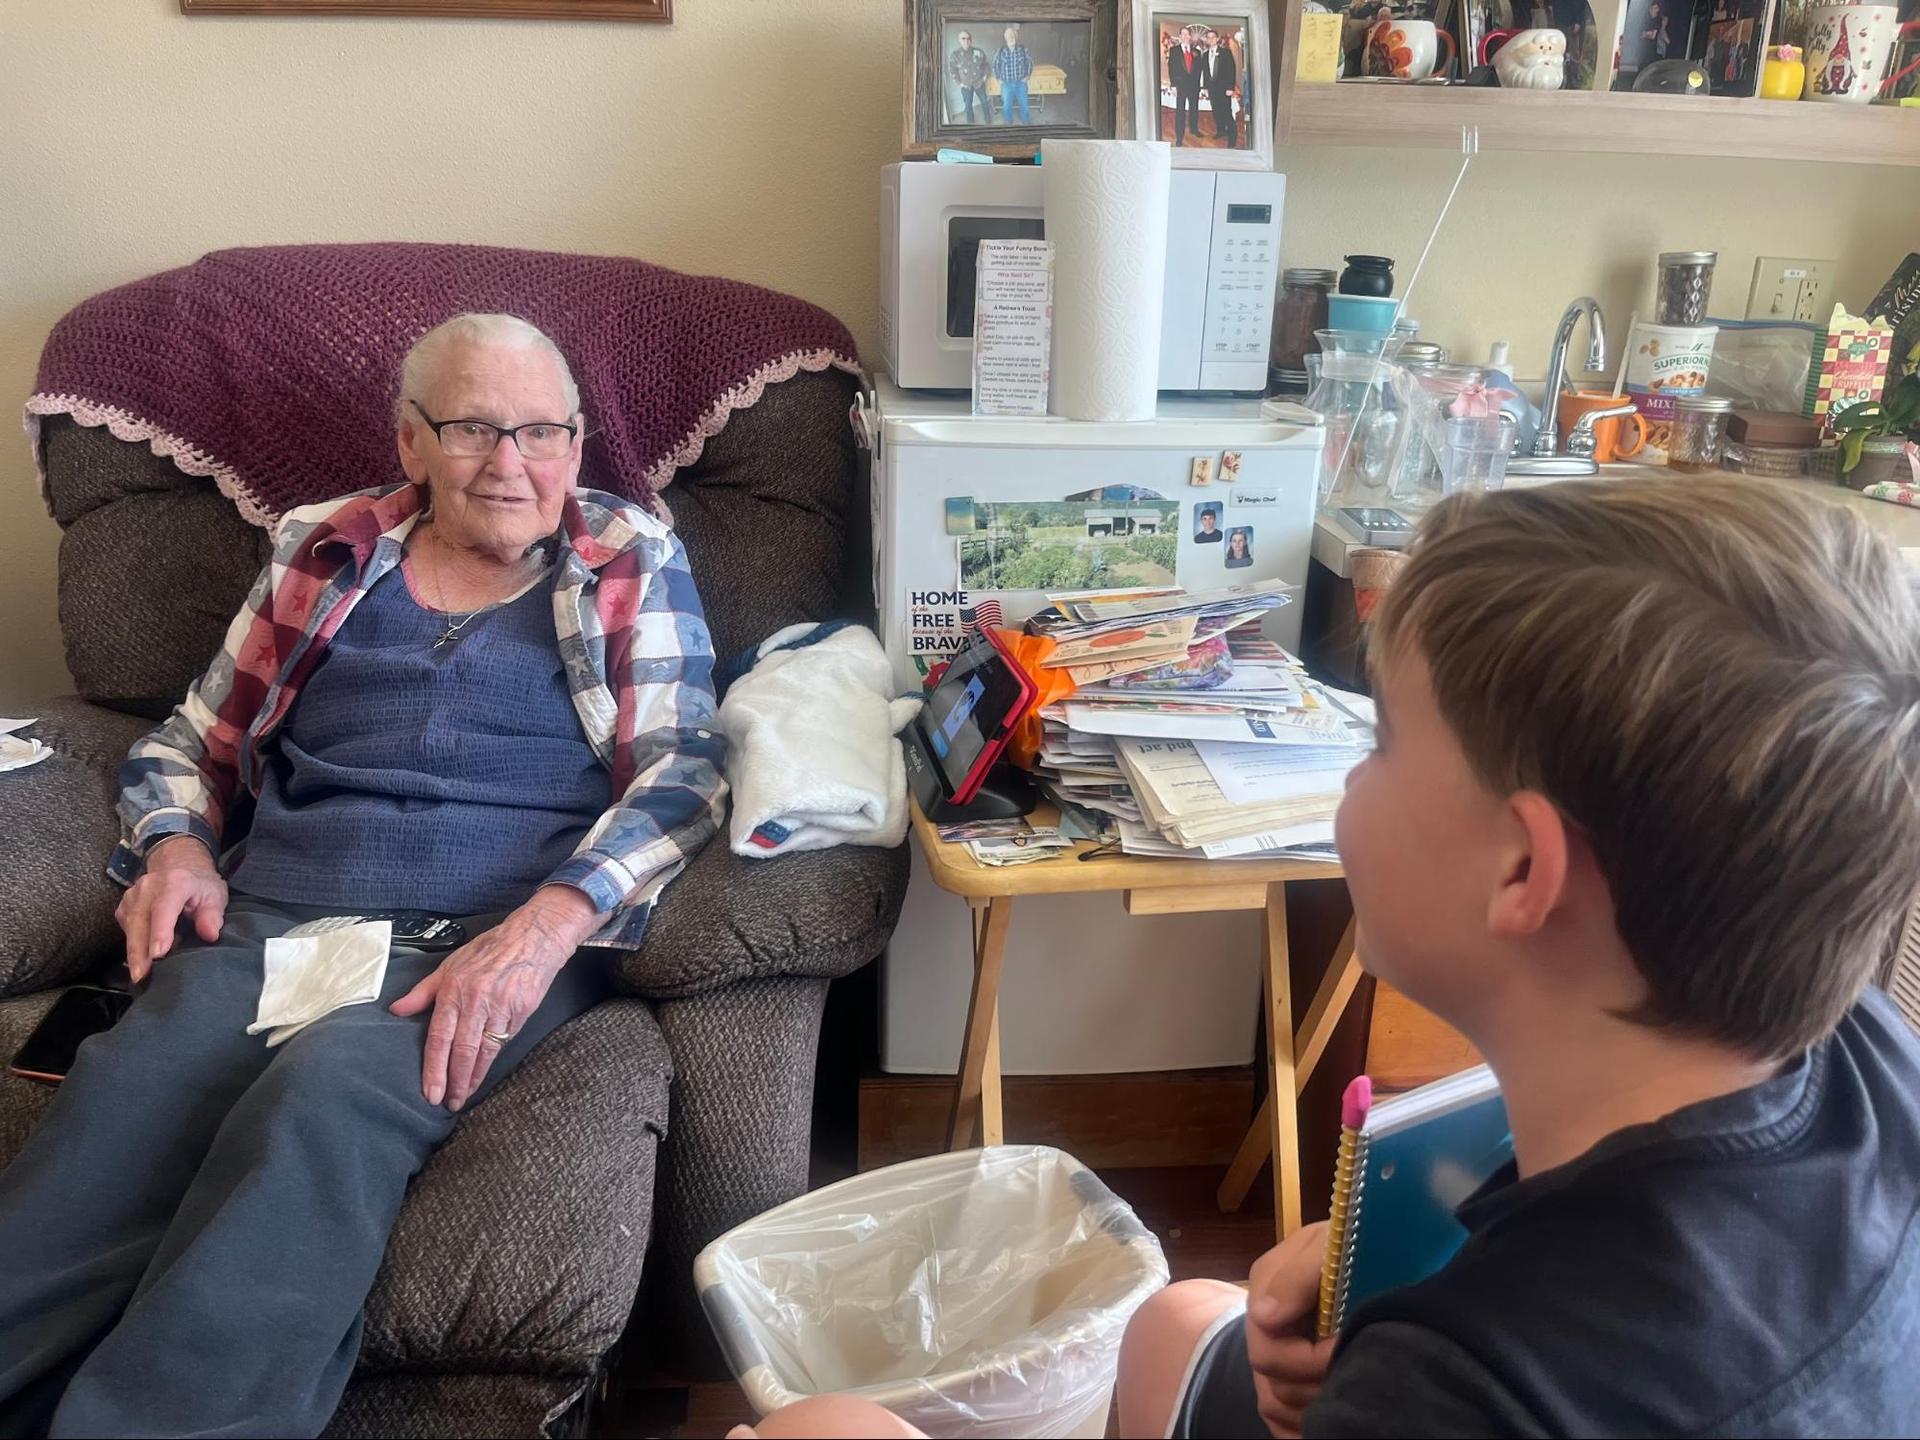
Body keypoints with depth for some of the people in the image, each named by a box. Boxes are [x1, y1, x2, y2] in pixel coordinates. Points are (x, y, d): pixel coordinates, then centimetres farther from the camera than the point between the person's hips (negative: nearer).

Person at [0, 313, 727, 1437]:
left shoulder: (632, 561, 10)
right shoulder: (324, 551, 19)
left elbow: (682, 767, -2)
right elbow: (193, 740, 25)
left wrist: (546, 924, -18)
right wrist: (177, 846, 1)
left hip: (503, 940, -2)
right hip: (267, 924, 3)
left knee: (325, 1100, -33)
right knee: (126, 1091, -29)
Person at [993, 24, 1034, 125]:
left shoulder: (1023, 49, -11)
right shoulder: (1000, 51, -12)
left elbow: (1030, 61, 5)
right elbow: (995, 64, 4)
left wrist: (1028, 75, 3)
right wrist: (998, 78, 4)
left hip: (1021, 83, 1)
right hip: (1007, 84, 0)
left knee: (1024, 103, 15)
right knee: (1007, 104, 14)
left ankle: (1026, 121, 37)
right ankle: (1007, 121, 36)